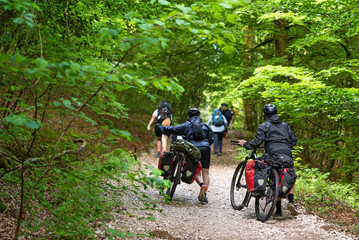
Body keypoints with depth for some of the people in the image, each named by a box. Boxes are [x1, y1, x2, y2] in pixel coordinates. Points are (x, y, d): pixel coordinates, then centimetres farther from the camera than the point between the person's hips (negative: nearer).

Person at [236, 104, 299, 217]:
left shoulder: (264, 126, 7)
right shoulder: (285, 125, 21)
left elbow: (257, 142, -3)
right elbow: (294, 140, 16)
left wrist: (245, 144, 11)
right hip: (287, 154, 3)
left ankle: (278, 209, 4)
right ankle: (291, 201, -11)